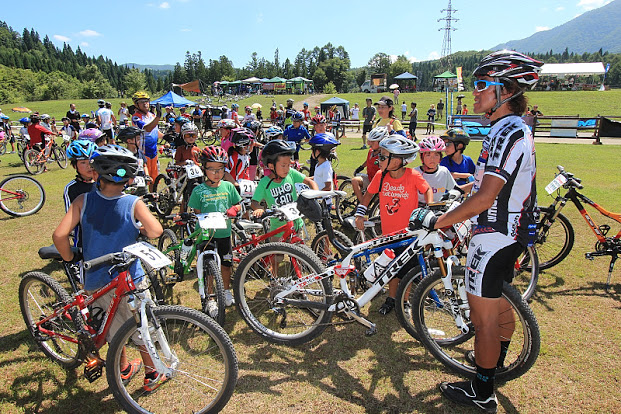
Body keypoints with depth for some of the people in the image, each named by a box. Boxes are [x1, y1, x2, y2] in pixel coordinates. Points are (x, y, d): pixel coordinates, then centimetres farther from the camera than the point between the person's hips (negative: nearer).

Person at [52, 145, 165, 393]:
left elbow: (59, 235, -16)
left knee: (116, 327, 24)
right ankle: (151, 375, 31)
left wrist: (70, 259, 2)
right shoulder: (133, 204, -15)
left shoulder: (83, 201, -8)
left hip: (95, 281, 3)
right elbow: (156, 231, -27)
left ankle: (124, 370, 44)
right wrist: (140, 230, -4)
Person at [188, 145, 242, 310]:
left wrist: (233, 210, -13)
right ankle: (210, 299, 21)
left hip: (224, 233, 3)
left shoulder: (228, 186, 1)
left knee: (226, 263, 15)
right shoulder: (199, 190, -7)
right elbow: (197, 213, -4)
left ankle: (226, 291, 39)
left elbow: (237, 204, 8)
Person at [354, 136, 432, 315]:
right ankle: (391, 298, 32)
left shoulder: (413, 176, -16)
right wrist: (360, 214, 2)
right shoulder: (381, 176, -8)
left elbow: (427, 189, 3)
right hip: (388, 232, 2)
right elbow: (369, 193, 9)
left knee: (406, 271, 7)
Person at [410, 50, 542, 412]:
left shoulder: (507, 133, -23)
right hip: (512, 233, 10)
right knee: (500, 305, 25)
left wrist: (437, 221, -22)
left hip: (495, 237, -10)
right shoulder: (517, 128, 11)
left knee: (483, 317, 2)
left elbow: (485, 198, -27)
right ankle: (496, 361, 46)